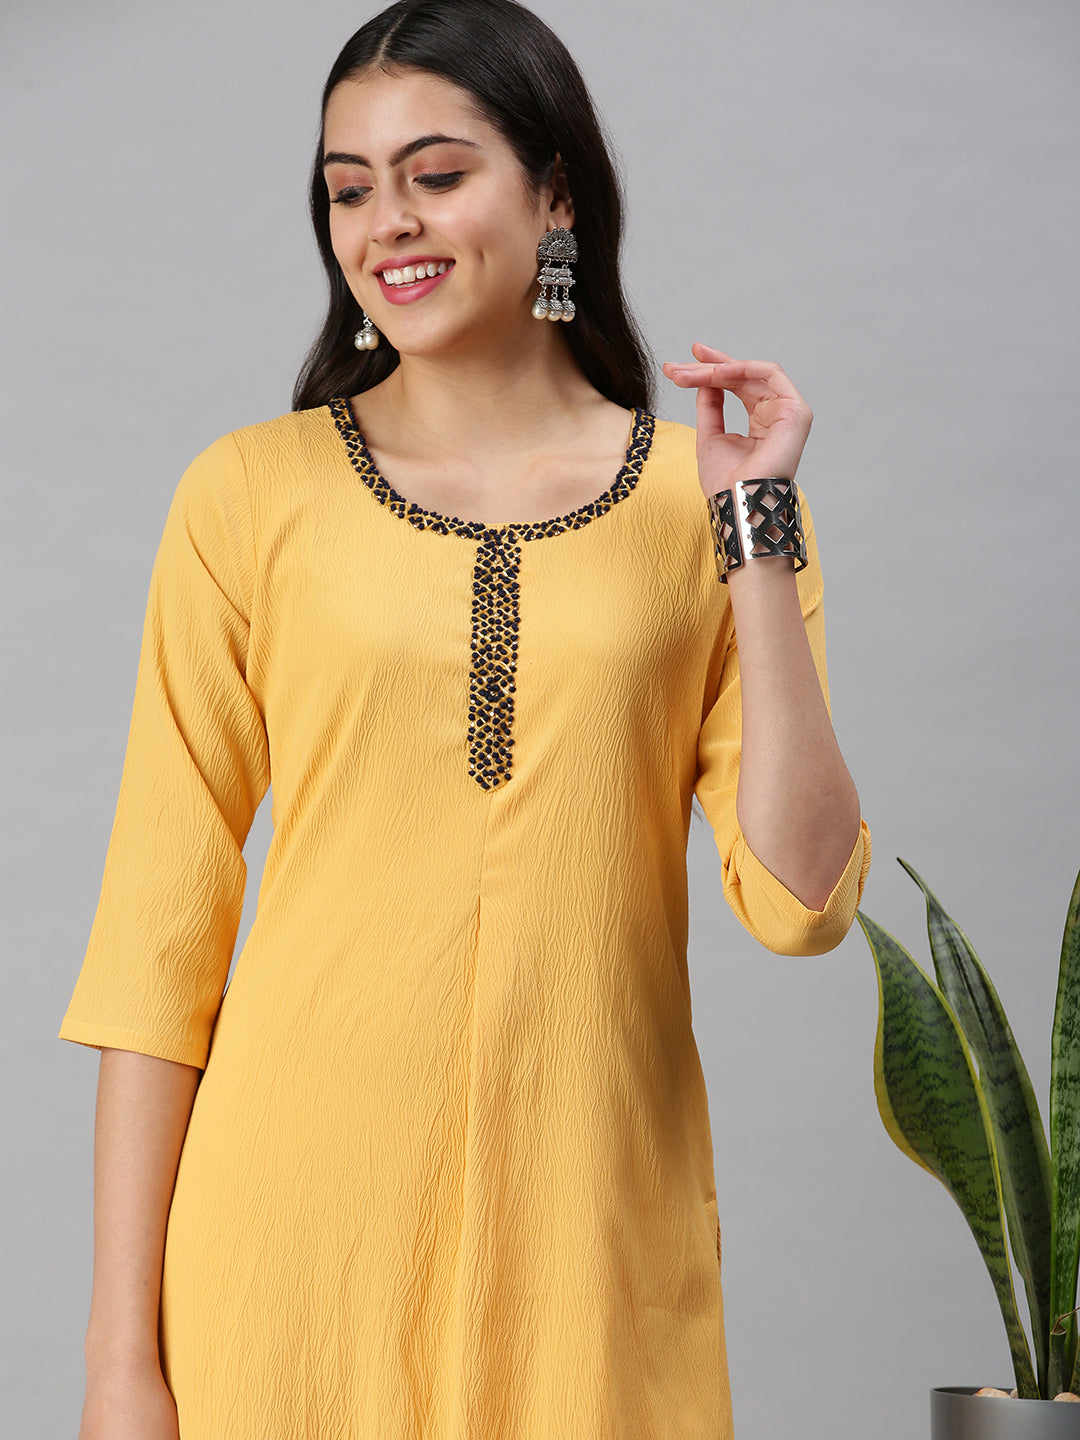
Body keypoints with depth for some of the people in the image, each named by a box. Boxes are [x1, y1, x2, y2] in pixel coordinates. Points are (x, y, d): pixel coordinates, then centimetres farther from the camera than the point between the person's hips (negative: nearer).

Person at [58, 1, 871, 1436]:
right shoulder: (251, 494, 0)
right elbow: (159, 927, -1)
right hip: (304, 1199, -1)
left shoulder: (707, 495, 3)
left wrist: (756, 531, -8)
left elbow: (800, 905, -4)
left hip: (593, 1222, 1)